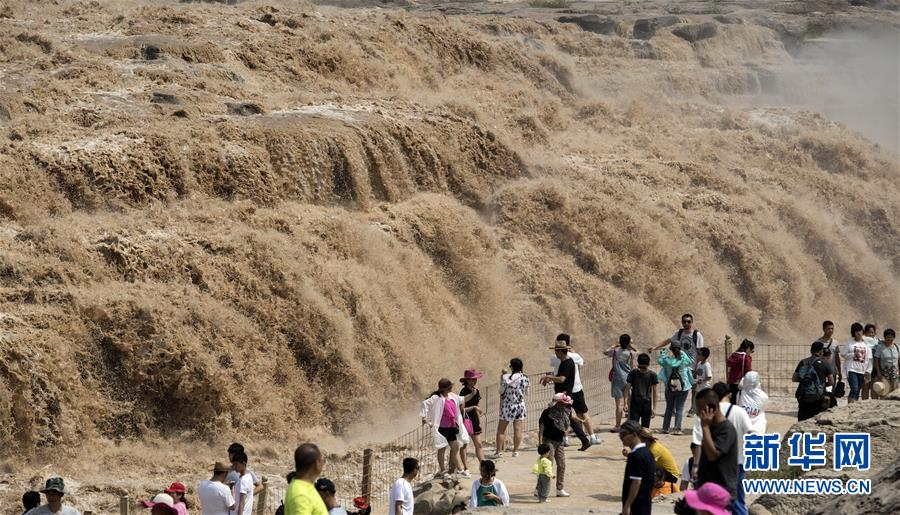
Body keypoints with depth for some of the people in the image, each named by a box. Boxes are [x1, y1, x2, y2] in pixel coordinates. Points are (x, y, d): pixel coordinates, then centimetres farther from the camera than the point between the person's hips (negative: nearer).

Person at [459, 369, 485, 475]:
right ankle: (465, 468, 8)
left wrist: (479, 422, 16)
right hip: (465, 419, -7)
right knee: (464, 444, 2)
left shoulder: (476, 392, 9)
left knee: (478, 444, 4)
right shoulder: (464, 392, -14)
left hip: (474, 420, 7)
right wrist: (473, 407, -23)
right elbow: (462, 409, -19)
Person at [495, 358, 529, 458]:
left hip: (507, 406, -2)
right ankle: (515, 450, 12)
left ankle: (499, 451, 9)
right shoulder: (524, 378, -7)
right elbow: (526, 392, 4)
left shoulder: (506, 377, -14)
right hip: (520, 406, 2)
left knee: (501, 430, 8)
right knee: (518, 430, 9)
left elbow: (501, 391, -3)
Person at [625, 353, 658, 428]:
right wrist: (625, 403, -11)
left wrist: (654, 408, -1)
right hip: (635, 404, -1)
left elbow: (654, 391, 2)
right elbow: (628, 388, 0)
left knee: (645, 428, 4)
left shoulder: (652, 375, -1)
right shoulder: (633, 373, -2)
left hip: (647, 404, 1)